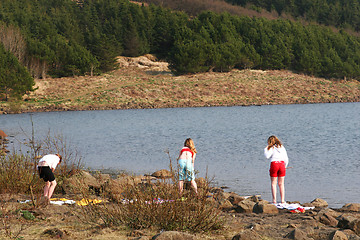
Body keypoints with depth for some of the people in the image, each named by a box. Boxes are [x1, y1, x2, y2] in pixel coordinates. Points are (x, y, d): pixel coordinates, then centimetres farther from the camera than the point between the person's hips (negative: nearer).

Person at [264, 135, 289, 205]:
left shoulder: (272, 148, -1)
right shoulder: (282, 147, 13)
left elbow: (267, 156, -13)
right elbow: (286, 159, 12)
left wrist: (265, 149, 2)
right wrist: (285, 166, 23)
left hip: (274, 164, -4)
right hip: (282, 164, 4)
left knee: (273, 183, 3)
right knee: (281, 184, 9)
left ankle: (274, 200, -4)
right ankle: (282, 200, 4)